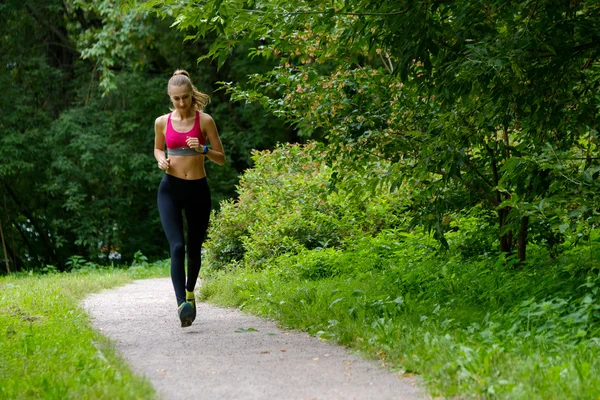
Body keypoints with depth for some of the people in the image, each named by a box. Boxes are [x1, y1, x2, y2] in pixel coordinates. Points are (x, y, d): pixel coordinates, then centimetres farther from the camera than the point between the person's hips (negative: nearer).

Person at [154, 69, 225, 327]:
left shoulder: (205, 121, -3)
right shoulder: (162, 122, 3)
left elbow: (221, 159, 1)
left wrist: (203, 149, -19)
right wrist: (161, 160, -2)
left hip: (198, 190, 0)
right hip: (171, 189, 0)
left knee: (194, 249, 12)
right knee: (177, 247, -20)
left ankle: (190, 291, 41)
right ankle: (182, 304, -30)